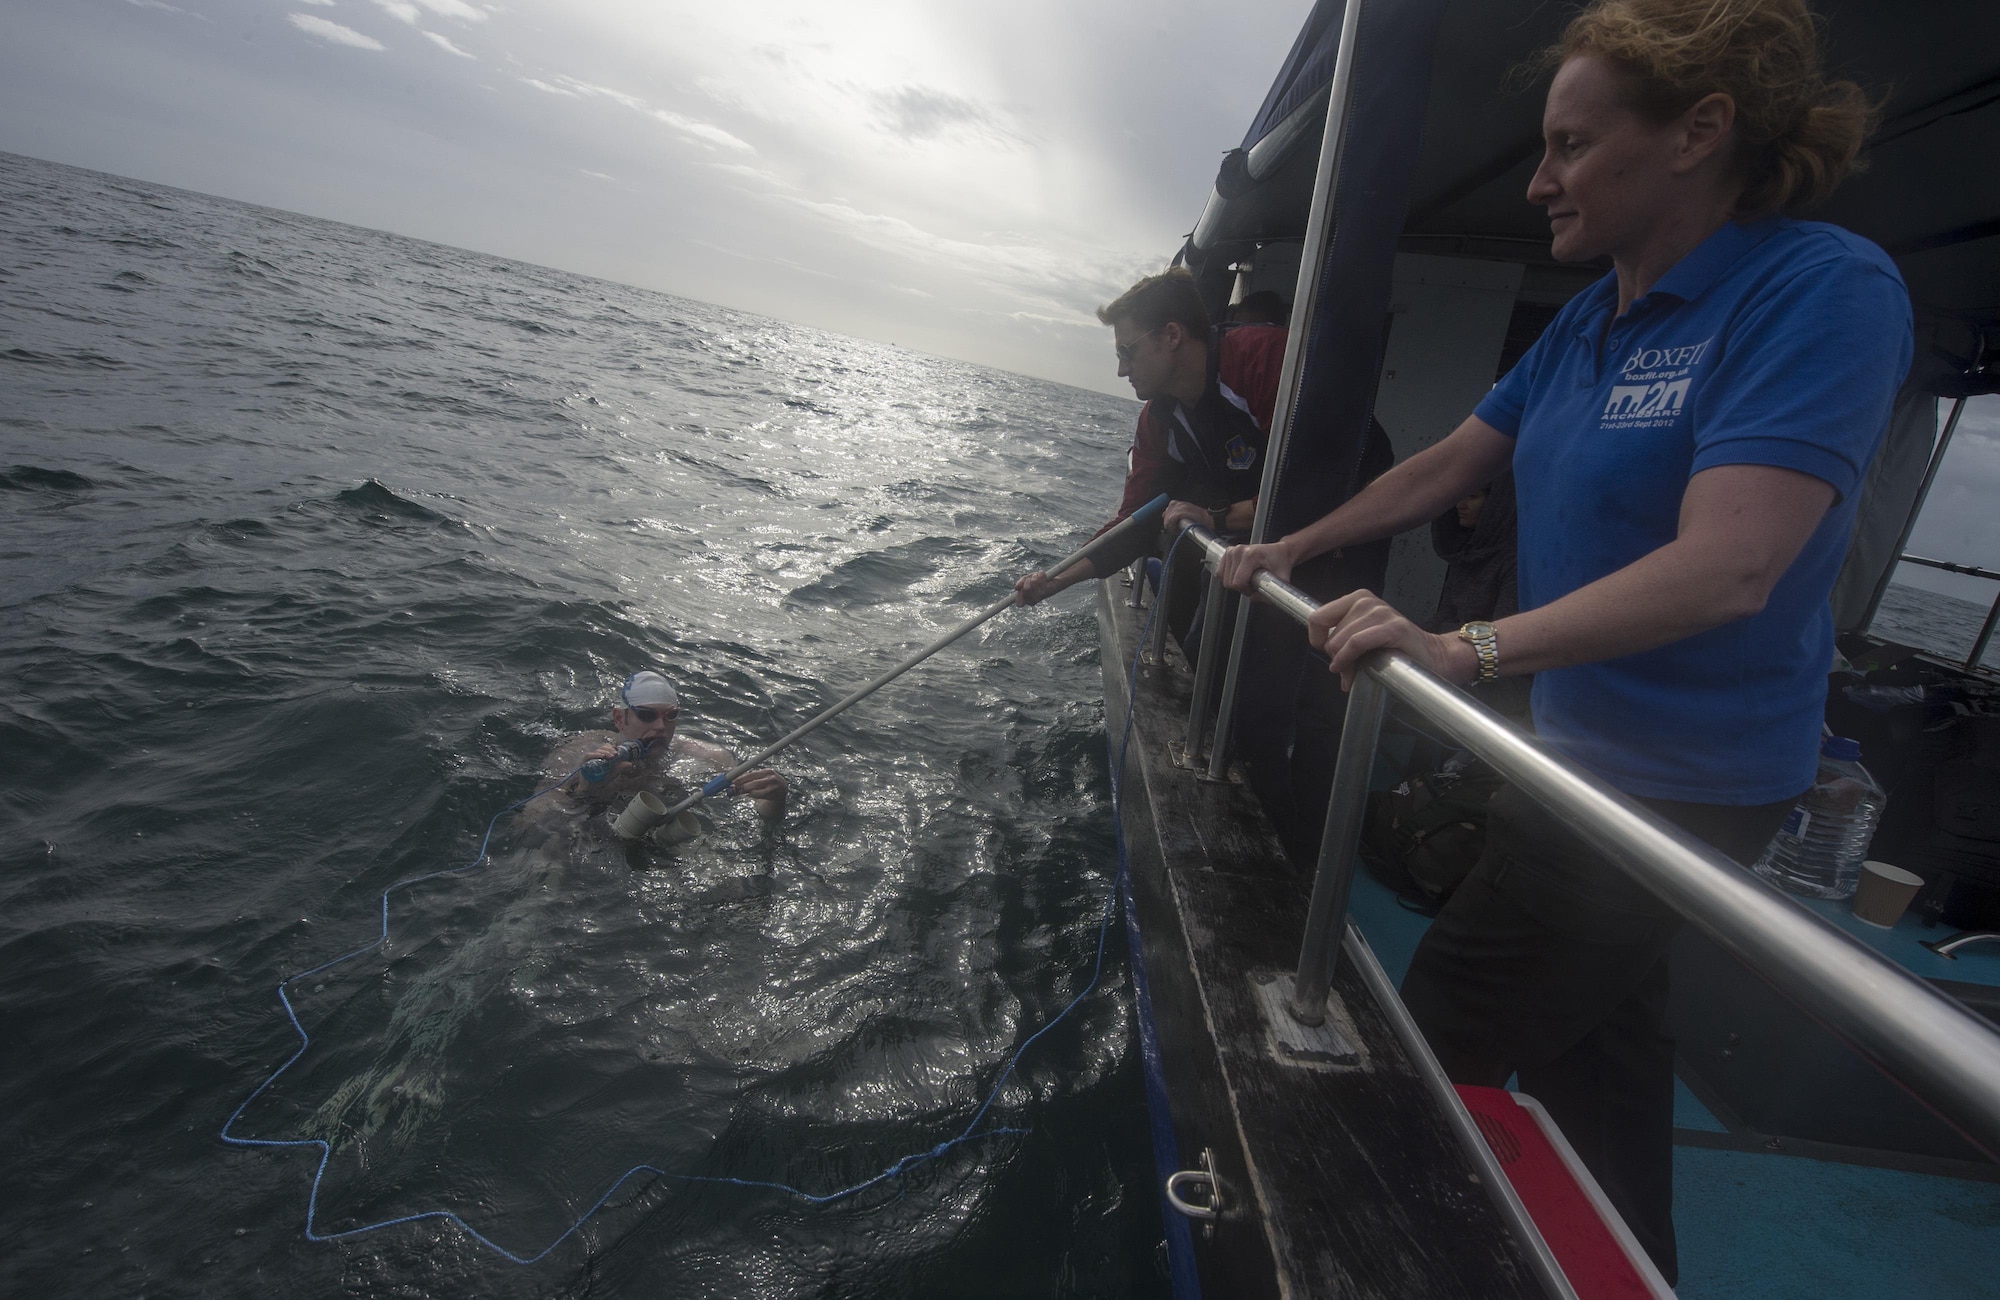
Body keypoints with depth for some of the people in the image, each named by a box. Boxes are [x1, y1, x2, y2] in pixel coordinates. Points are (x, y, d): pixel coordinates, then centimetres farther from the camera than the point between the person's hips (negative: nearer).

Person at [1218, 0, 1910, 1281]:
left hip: (1678, 784, -8)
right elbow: (1442, 468, 12)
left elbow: (1727, 568, -28)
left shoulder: (1824, 289, -18)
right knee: (1594, 1056, 22)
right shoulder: (1591, 322, 7)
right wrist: (1290, 550, 13)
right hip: (1587, 749, 8)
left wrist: (1470, 647, -36)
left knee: (1439, 1050, 2)